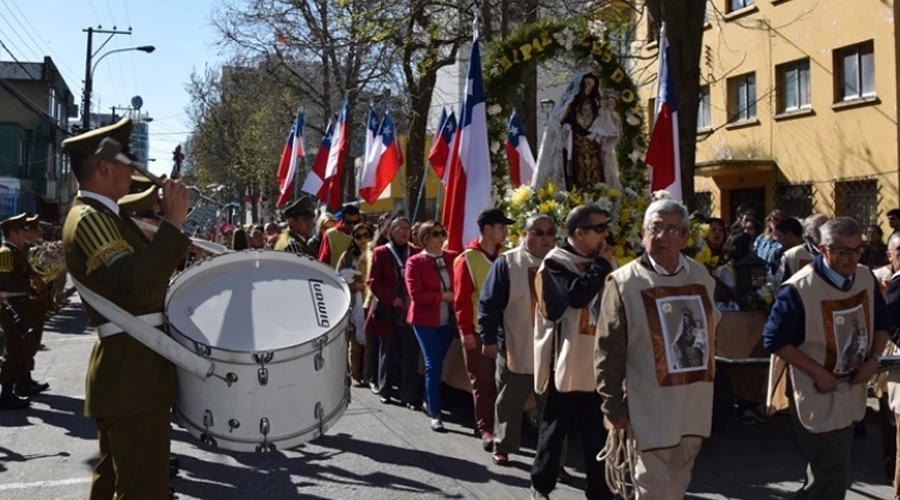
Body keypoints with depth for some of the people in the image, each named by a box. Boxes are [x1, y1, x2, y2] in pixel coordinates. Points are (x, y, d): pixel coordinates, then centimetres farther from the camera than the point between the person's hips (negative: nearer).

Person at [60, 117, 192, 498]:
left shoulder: (99, 215, 14)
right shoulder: (90, 219, -18)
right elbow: (140, 288, -30)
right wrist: (173, 223, -28)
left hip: (127, 368, 11)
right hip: (132, 370, -11)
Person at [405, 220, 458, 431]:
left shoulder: (453, 257, 5)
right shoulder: (415, 262, -6)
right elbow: (416, 294, -13)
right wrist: (442, 296, -14)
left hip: (448, 320, 4)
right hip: (425, 320, -4)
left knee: (436, 363, 14)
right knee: (433, 364, -7)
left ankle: (428, 402, 33)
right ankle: (435, 414, -1)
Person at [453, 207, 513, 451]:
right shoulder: (467, 259, -7)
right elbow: (461, 299, -9)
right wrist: (465, 331, -12)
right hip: (478, 330, -4)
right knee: (482, 381, 1)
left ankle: (497, 425, 20)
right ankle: (486, 429, 8)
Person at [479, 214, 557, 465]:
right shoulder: (507, 263, -5)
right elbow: (489, 303, -5)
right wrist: (489, 339, -9)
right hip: (515, 349, -2)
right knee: (509, 403, 12)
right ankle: (502, 447, 29)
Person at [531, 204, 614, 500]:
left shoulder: (602, 261, 12)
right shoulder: (557, 262, -9)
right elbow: (577, 295, -25)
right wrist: (602, 265, -15)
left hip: (598, 362, 6)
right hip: (569, 362, -6)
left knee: (598, 432, 10)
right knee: (555, 427, 8)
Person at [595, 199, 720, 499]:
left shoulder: (701, 277, 5)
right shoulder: (624, 282, -13)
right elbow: (609, 352, -11)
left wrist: (707, 382, 16)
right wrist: (614, 405, -11)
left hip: (695, 404, 6)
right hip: (650, 407, -5)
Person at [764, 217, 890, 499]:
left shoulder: (866, 279, -1)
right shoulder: (799, 289, -23)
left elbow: (881, 323, 13)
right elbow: (774, 340, -18)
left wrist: (874, 359, -4)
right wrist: (817, 372, -20)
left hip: (852, 393, 7)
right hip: (816, 396, -7)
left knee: (833, 473, 20)